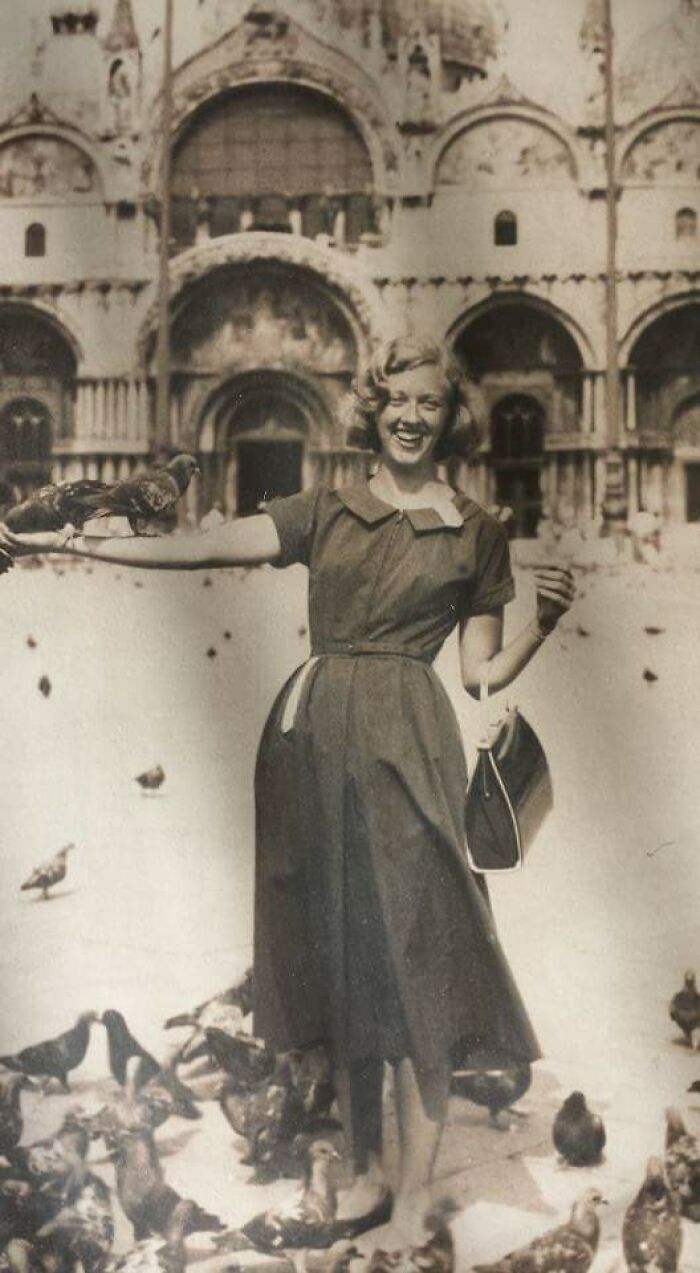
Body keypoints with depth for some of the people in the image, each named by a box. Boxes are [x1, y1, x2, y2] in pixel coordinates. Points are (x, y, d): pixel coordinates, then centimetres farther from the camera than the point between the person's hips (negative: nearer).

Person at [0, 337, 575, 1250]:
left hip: (404, 745, -3)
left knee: (412, 959, -6)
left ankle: (412, 1201, 1)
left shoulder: (474, 533, 8)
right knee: (340, 961, 7)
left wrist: (546, 621, -10)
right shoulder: (325, 512, 12)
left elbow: (484, 672, 8)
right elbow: (205, 549, 2)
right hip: (313, 739, 3)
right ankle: (366, 1171, 21)